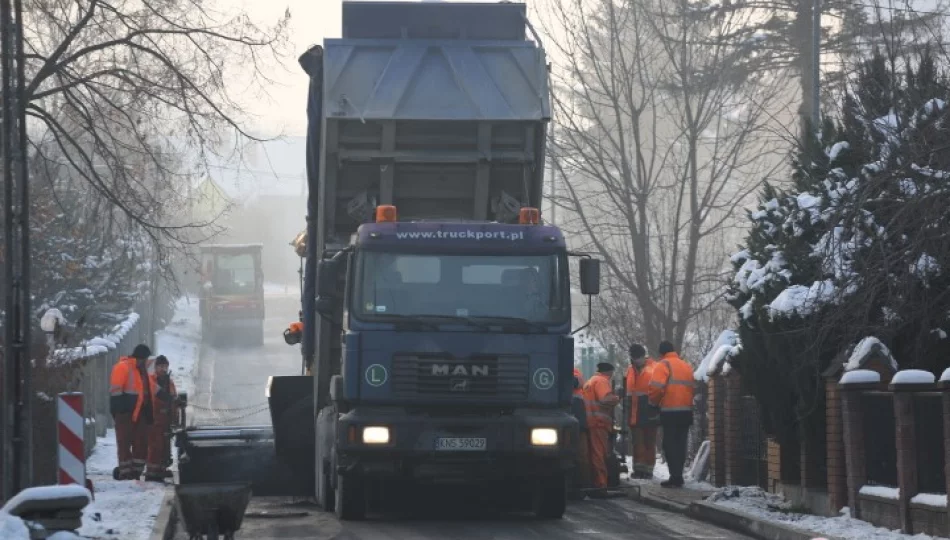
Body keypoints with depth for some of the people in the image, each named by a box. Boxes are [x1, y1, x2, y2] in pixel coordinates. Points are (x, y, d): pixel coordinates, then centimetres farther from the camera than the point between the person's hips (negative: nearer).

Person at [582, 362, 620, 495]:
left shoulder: (590, 381, 24)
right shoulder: (602, 381, -8)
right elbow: (606, 399, -21)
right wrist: (617, 399, -3)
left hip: (591, 421, 10)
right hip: (599, 421, -10)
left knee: (595, 453, 12)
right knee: (600, 454, -12)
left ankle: (595, 484, 13)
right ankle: (601, 485, -15)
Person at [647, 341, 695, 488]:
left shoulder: (663, 365, -6)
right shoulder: (687, 366, 16)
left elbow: (656, 388, -15)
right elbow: (693, 387, 14)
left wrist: (655, 402, 3)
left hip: (670, 412, -6)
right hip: (686, 411, 6)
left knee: (670, 444, -3)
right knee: (680, 444, 12)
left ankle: (675, 477, -9)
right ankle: (678, 476, 15)